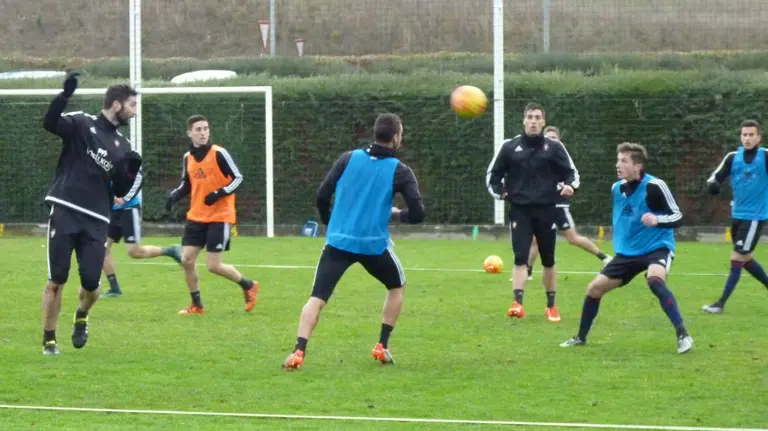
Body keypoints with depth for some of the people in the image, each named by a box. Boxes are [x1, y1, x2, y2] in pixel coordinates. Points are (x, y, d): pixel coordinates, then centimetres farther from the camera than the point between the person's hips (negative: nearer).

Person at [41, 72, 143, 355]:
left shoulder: (122, 146, 15)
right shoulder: (82, 124, 0)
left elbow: (120, 191, 16)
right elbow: (50, 123, -20)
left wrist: (131, 172, -3)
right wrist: (66, 94, -34)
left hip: (96, 221, 4)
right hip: (65, 213, -4)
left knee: (91, 284, -5)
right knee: (57, 280, -6)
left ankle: (81, 317, 28)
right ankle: (49, 339, 7)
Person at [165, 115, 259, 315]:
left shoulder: (219, 154, -11)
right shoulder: (188, 157, 6)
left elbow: (238, 178, -10)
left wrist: (220, 193, -25)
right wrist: (175, 195, 0)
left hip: (219, 217, -6)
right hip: (196, 217, 6)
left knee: (213, 266, -8)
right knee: (187, 261, 0)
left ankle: (249, 286, 16)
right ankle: (196, 305, 15)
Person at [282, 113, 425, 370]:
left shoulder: (349, 159, 4)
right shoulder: (400, 172, -2)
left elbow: (322, 196, 3)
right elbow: (417, 214, -7)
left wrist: (329, 224, 21)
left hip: (338, 241, 1)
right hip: (374, 244, -1)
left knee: (317, 298, -2)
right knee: (397, 286, 26)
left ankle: (298, 352, -22)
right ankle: (382, 347, 20)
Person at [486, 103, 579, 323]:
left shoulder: (554, 147, 1)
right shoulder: (510, 147, 3)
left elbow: (571, 172, 4)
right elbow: (493, 173, 12)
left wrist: (569, 186, -16)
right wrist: (498, 191, -3)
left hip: (546, 210, 1)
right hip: (520, 210, -1)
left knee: (548, 260, 10)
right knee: (520, 258, -12)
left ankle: (551, 306, 23)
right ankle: (518, 304, -18)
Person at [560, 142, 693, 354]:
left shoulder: (653, 186, -18)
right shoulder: (616, 188, 3)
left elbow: (677, 216, -16)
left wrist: (657, 220, -35)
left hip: (657, 247, -7)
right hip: (628, 251, 7)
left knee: (654, 280, -38)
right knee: (594, 288, 5)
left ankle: (683, 335, -34)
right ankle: (581, 337, 27)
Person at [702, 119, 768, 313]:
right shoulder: (733, 157, 1)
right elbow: (716, 176, 2)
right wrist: (712, 183, -21)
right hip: (737, 215, 5)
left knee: (737, 258, -8)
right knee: (746, 259, 15)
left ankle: (721, 303, -3)